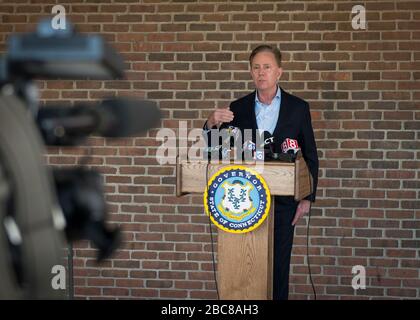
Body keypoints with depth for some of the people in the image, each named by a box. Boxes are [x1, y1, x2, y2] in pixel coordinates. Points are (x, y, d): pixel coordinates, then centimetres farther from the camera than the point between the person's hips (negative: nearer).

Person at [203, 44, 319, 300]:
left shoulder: (298, 108, 2)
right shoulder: (238, 108, 5)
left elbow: (310, 156, 4)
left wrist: (307, 198, -2)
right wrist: (212, 124, -17)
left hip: (282, 201, -1)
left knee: (279, 266, 4)